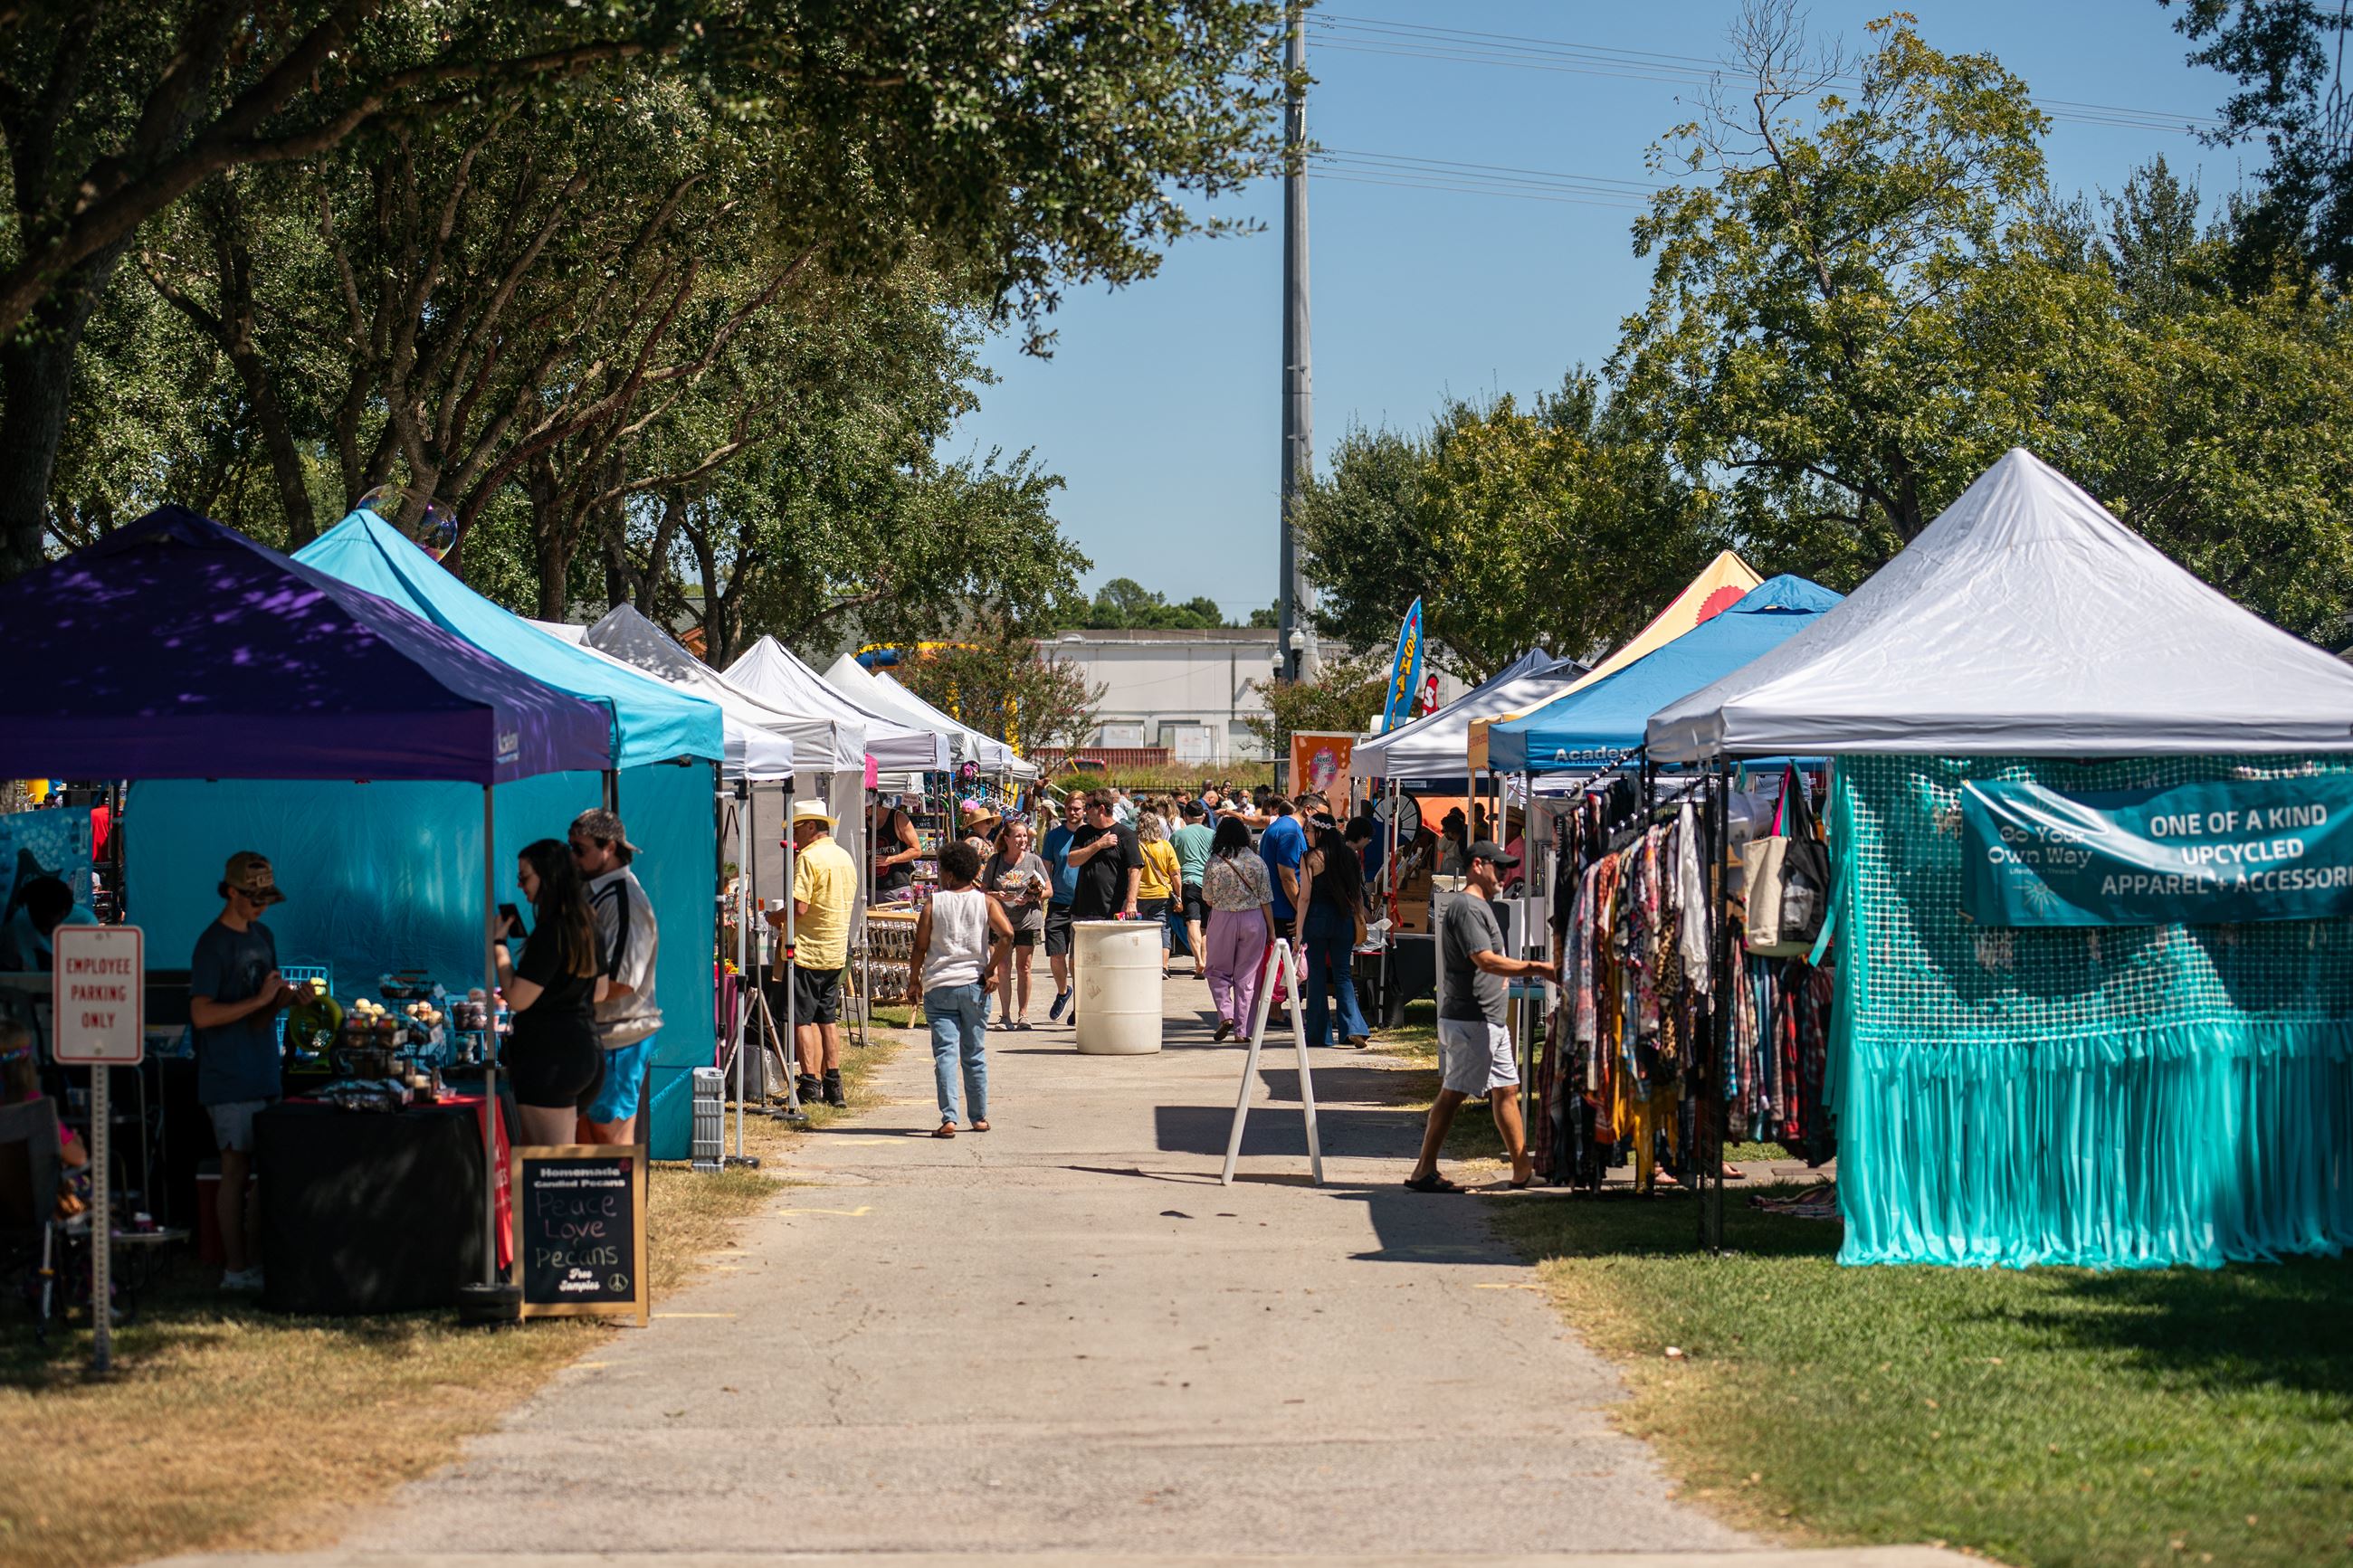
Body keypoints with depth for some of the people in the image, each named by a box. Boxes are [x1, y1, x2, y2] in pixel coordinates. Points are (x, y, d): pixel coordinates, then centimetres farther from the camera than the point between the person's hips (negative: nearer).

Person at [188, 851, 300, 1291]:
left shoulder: (263, 936, 14)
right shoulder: (212, 944, -11)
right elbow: (202, 1015, -18)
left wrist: (284, 999, 0)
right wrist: (259, 1001, -21)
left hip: (263, 1072, 8)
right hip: (229, 1078, -8)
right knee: (237, 1169, -5)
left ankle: (261, 1259, 15)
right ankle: (235, 1268, -1)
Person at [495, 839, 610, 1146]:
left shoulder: (551, 932, -16)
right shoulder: (588, 928, 11)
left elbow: (517, 999, -17)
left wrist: (499, 944, -6)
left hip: (549, 1056, -9)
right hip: (587, 1049, 9)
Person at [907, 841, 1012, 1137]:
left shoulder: (933, 905, -1)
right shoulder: (986, 902, 2)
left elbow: (920, 949, -1)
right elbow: (1007, 935, -13)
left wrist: (913, 982, 11)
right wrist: (990, 970, -4)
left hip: (939, 987, -2)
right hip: (974, 986, 2)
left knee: (945, 1053, -5)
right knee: (974, 1054, 13)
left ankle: (949, 1119, -16)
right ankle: (979, 1117, 21)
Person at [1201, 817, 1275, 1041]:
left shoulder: (1214, 863, -7)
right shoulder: (1256, 861, -4)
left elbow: (1207, 899, 2)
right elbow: (1266, 900, -1)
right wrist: (1271, 931, 8)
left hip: (1222, 920, -1)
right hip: (1253, 920, 1)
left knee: (1218, 972, 13)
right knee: (1247, 976, 7)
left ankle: (1225, 1014, -8)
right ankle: (1243, 1029, 6)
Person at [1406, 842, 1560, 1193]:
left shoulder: (1481, 907, 20)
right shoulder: (1466, 907, -13)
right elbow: (1486, 960, -23)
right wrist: (1537, 968, -22)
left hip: (1490, 1020, 11)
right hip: (1469, 1020, -11)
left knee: (1506, 1090, 10)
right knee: (1453, 1092, -7)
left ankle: (1522, 1168, 12)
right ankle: (1424, 1171, -5)